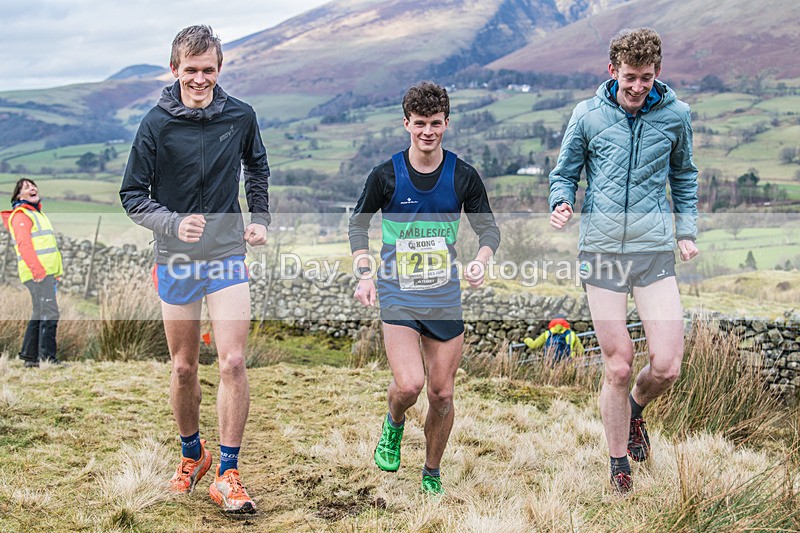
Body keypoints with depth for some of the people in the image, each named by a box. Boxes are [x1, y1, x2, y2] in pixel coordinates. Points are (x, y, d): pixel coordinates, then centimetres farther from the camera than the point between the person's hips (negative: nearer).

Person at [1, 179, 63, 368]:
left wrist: (56, 271, 23)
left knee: (39, 315, 13)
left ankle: (30, 357, 19)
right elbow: (24, 244, -18)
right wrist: (37, 270, -26)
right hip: (37, 273, -10)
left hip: (46, 272, 10)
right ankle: (48, 358, -16)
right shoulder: (21, 215, -6)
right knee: (50, 314, -15)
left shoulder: (37, 213, 24)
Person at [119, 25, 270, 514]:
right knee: (184, 368, 10)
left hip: (228, 256, 0)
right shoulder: (157, 124, -7)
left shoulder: (241, 117, -1)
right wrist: (173, 223, -20)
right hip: (176, 260, 0)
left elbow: (257, 170, 19)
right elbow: (133, 195, -3)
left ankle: (228, 473, -2)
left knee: (233, 362, -11)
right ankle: (192, 454, 33)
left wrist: (261, 219, 8)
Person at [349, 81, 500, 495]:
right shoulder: (386, 175, -5)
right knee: (408, 385, -19)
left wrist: (481, 260, -15)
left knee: (442, 394, 5)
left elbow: (488, 227, 7)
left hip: (445, 298, 2)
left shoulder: (463, 177, -2)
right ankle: (394, 423, 18)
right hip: (398, 295, -2)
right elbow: (358, 223, 7)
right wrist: (364, 274, -6)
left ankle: (432, 473, 28)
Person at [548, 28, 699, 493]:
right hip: (602, 250, -1)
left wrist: (687, 232, 11)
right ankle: (619, 467, 20)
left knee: (667, 367, -7)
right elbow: (565, 173, 12)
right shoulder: (588, 115, 1)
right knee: (619, 367, 1)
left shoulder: (676, 115, 5)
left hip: (656, 250, 1)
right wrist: (562, 204, -10)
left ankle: (636, 408, 29)